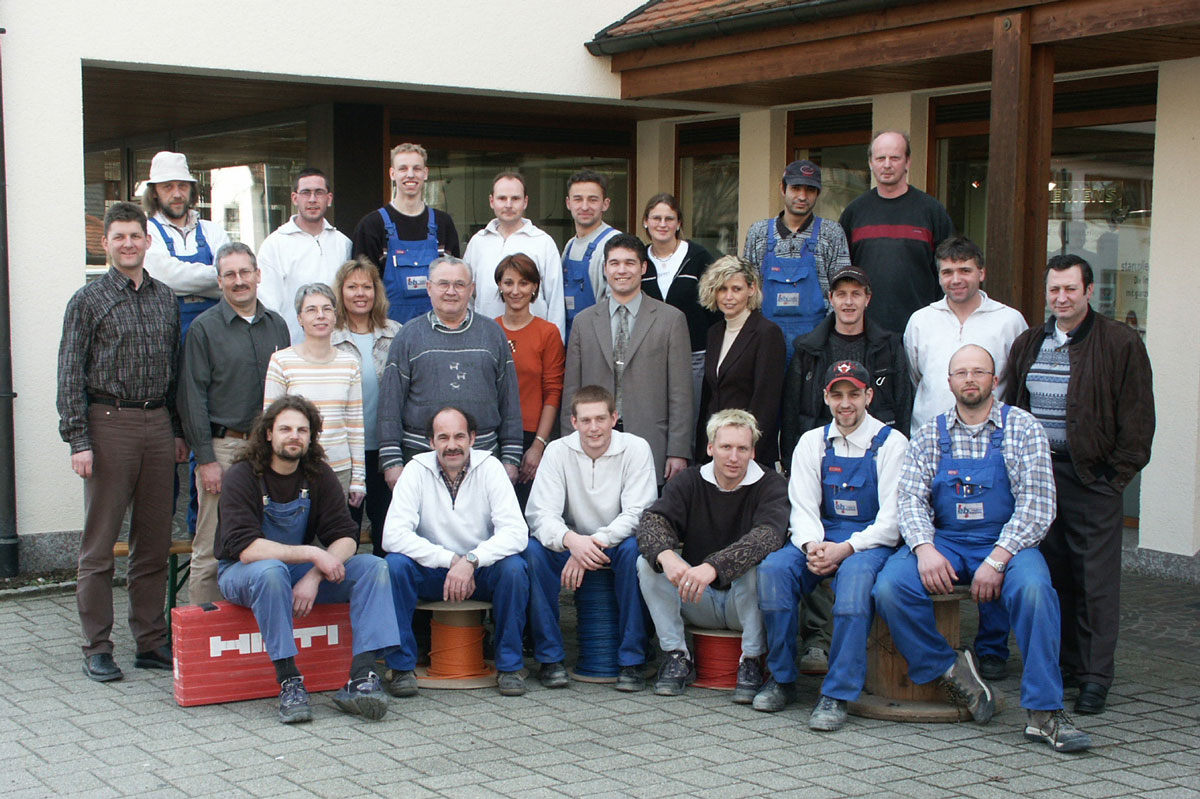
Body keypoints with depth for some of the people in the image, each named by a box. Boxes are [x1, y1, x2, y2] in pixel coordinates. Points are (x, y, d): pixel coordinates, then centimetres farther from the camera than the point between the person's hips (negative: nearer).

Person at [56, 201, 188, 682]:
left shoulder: (165, 299, 13)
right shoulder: (88, 301, -1)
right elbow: (70, 376, -4)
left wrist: (179, 431, 12)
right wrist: (78, 440, -11)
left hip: (158, 424, 4)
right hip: (110, 424, -4)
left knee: (154, 543, 8)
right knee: (100, 544, 0)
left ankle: (152, 642, 17)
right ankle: (97, 649, 7)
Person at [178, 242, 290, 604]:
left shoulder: (276, 325, 13)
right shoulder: (205, 327, 0)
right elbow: (193, 397, -4)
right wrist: (205, 458, -9)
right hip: (222, 448, -4)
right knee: (211, 550, -2)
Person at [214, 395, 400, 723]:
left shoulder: (319, 475, -1)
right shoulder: (242, 476, -15)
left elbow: (346, 536, -9)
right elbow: (245, 548, -28)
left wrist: (314, 577, -28)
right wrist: (313, 554, -32)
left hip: (300, 569, 5)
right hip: (243, 573, -5)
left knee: (373, 567, -16)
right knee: (270, 571, -40)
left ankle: (362, 678, -30)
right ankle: (289, 682, -34)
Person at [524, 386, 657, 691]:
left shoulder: (636, 449, -11)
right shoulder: (558, 451, -7)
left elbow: (638, 514, -18)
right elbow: (540, 514, -16)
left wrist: (594, 543, -33)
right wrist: (571, 540, -39)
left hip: (617, 543, -1)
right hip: (571, 543, 2)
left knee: (635, 548, -35)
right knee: (533, 549, -28)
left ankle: (632, 660, -24)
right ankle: (549, 657, -17)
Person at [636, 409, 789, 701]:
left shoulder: (770, 485, -10)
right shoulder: (690, 481, 1)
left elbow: (768, 536, -30)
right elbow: (652, 520, -15)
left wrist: (713, 567, -45)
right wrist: (666, 556, -40)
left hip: (744, 599, -3)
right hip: (698, 602, 3)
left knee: (755, 563, -33)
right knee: (648, 561, -19)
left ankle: (751, 661, -17)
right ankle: (677, 656, -11)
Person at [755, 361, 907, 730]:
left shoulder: (891, 443, -1)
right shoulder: (812, 442, 11)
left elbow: (891, 519, -8)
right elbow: (803, 507, 4)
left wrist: (846, 549, -23)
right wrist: (812, 546, -19)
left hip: (871, 542, -3)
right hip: (820, 537, 4)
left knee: (854, 575, -37)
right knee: (773, 568, -26)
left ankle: (837, 695, -32)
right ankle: (781, 679, -11)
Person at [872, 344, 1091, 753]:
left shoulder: (1022, 429, 0)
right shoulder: (930, 435, 9)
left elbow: (1037, 505, -7)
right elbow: (910, 497, 1)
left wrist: (997, 560, -19)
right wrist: (924, 548, -19)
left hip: (1006, 545, -2)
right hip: (943, 541, 2)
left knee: (1033, 587, -34)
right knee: (889, 588, -25)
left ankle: (1043, 711, -24)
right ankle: (950, 670, -3)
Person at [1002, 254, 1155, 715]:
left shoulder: (1122, 344, -2)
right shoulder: (1028, 344, 14)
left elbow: (1137, 418, -3)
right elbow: (1011, 408, 20)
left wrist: (1117, 475, -8)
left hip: (1092, 478, -4)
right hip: (1037, 472, 5)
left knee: (1096, 581, -2)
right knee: (1051, 576, 8)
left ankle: (1095, 676, 3)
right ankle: (1062, 664, 18)